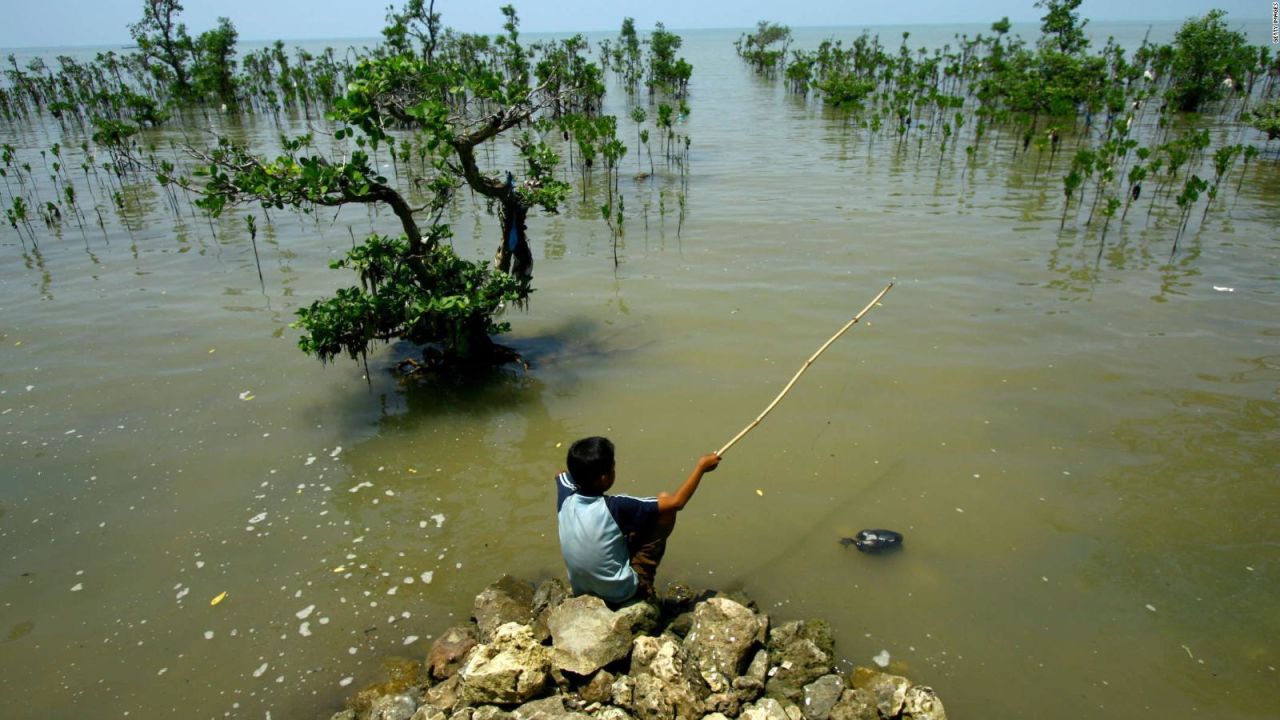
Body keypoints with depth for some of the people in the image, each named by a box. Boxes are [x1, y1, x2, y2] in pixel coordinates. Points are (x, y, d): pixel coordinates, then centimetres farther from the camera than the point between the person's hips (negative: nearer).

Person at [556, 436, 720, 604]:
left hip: (581, 590, 6)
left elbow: (562, 473, 15)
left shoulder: (566, 497, -14)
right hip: (621, 592, -6)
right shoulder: (615, 507, -29)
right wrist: (701, 466, -9)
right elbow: (676, 502, -20)